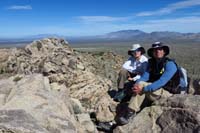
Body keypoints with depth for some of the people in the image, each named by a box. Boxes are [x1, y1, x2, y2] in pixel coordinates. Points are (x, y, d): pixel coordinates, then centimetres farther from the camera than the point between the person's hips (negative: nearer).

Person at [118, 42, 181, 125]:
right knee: (140, 84, -16)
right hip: (156, 89, 7)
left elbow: (161, 82, -29)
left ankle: (132, 112, -19)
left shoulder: (170, 64, -18)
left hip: (167, 92, -6)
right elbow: (145, 77, -6)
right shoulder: (151, 63, 3)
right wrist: (137, 83, -29)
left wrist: (143, 89, -37)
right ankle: (131, 112, -14)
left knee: (142, 84, -24)